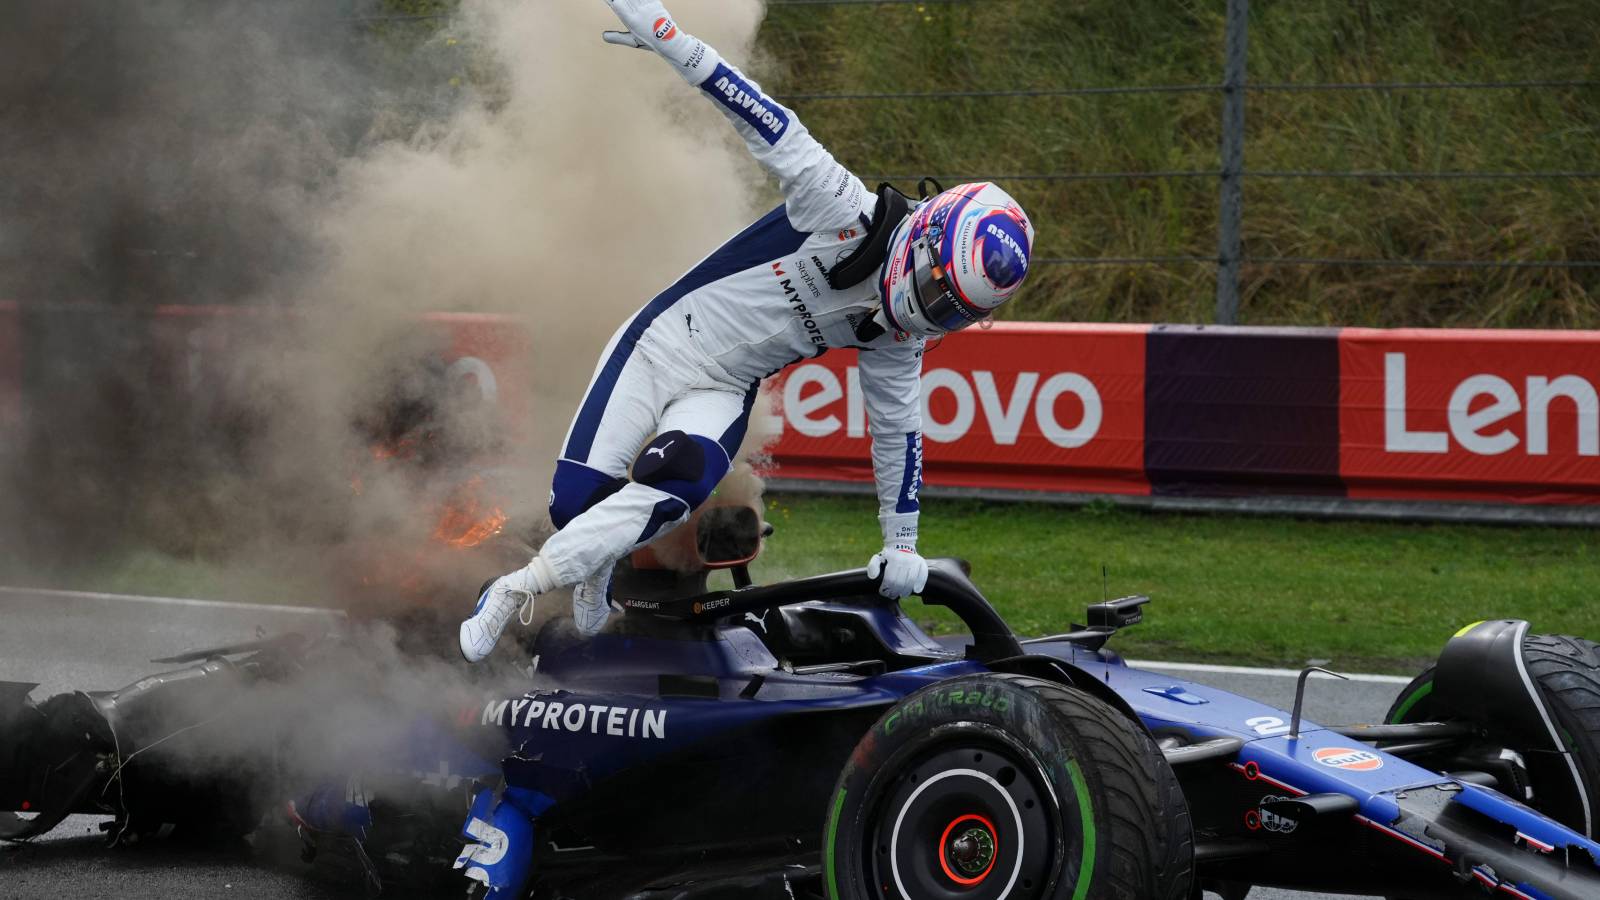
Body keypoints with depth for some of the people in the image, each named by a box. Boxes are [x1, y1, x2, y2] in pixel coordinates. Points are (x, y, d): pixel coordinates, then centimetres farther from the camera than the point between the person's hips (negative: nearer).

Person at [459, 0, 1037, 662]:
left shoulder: (898, 339, -2)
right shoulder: (851, 214, -20)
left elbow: (897, 430, 9)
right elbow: (772, 128, -25)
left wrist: (901, 544, 9)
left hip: (722, 394, 3)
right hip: (662, 342, -3)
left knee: (677, 485, -28)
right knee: (577, 500, -14)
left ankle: (520, 589, -15)